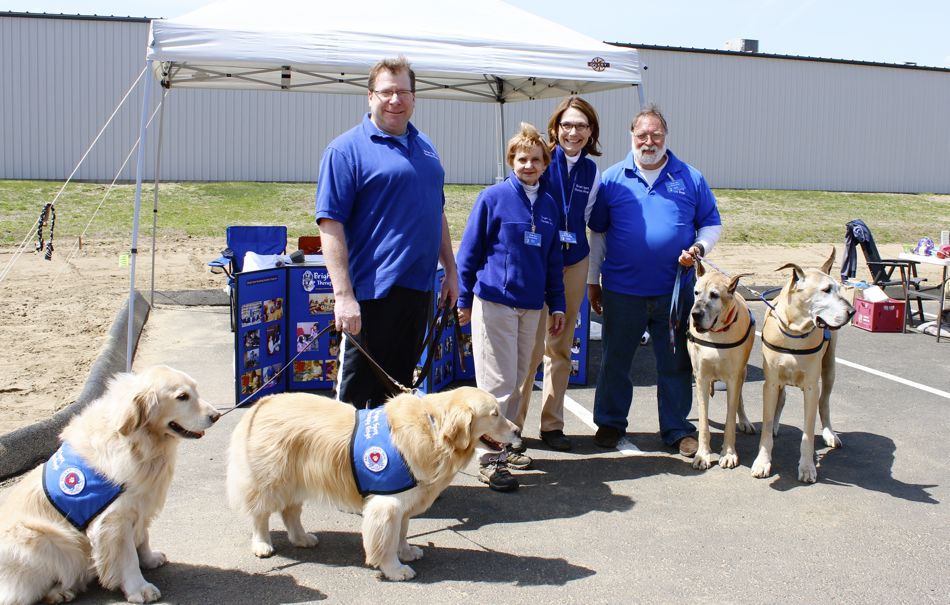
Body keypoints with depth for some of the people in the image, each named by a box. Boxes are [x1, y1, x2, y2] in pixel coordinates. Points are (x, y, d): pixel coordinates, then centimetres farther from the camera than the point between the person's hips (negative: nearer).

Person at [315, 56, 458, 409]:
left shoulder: (425, 147, 14)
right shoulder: (347, 149, -8)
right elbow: (331, 223, -15)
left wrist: (451, 271, 18)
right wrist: (343, 295, -22)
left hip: (419, 287, 7)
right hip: (373, 292, -7)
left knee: (398, 387, 17)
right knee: (357, 393, 2)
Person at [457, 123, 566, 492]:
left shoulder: (549, 204, 10)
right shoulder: (493, 197, -5)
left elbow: (553, 259, 16)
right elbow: (469, 250, -3)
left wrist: (557, 305, 13)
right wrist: (464, 299, -5)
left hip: (531, 305, 6)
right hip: (495, 302, -5)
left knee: (517, 381, 12)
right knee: (497, 382, -4)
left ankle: (502, 445, 25)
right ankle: (488, 457, 3)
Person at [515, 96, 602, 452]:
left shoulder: (591, 170, 6)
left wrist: (594, 277, 14)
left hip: (574, 262, 5)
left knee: (561, 346, 11)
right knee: (530, 346, -5)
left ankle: (552, 424, 21)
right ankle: (511, 424, 8)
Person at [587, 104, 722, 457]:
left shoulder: (690, 179, 4)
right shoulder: (612, 179, 3)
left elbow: (712, 224, 11)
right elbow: (598, 232, 9)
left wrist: (699, 248, -9)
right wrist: (593, 280, 9)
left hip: (675, 291, 0)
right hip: (621, 290, 0)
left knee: (676, 363, 7)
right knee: (615, 360, 11)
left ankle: (678, 430, 20)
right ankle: (610, 423, 27)